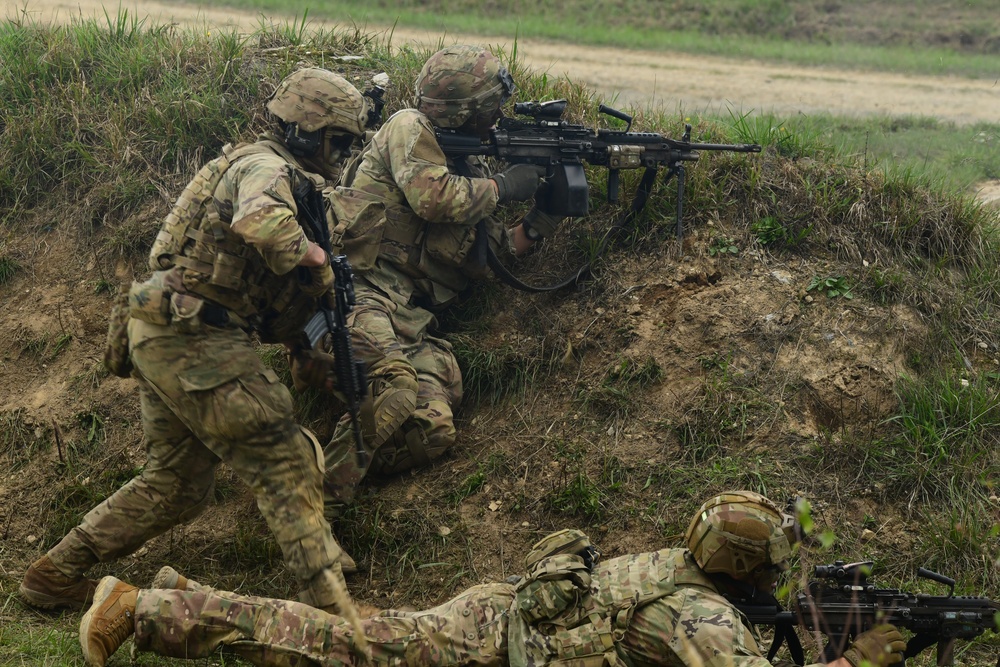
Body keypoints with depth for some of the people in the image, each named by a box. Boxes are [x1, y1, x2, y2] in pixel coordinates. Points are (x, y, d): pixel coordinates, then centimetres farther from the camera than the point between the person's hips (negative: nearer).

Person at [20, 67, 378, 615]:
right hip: (191, 336, -10)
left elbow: (274, 326, 18)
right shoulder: (266, 168, -7)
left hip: (157, 335, 10)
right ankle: (331, 604, -10)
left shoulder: (286, 179, 22)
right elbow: (259, 222, -35)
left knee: (177, 486, 19)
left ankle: (55, 574, 26)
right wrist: (310, 254, -17)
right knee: (283, 462, -8)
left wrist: (311, 281, 1)